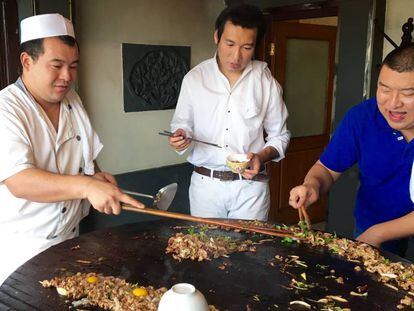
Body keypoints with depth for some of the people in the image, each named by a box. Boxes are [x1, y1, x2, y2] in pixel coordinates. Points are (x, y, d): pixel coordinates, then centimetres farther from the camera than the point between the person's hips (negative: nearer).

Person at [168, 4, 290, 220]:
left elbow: (279, 135, 4)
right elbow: (182, 124, 8)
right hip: (205, 184, 1)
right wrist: (181, 137, -14)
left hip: (250, 186, 0)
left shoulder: (266, 81, -3)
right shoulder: (194, 78, -2)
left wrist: (262, 156, -15)